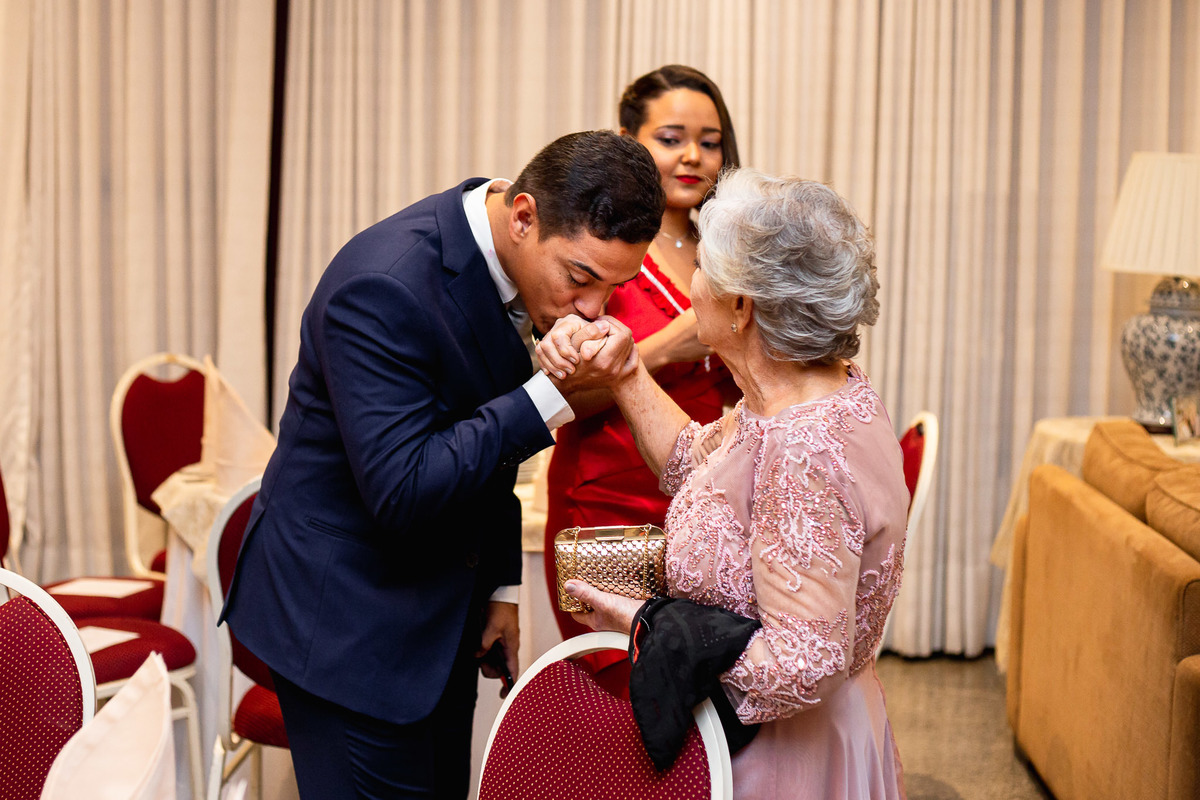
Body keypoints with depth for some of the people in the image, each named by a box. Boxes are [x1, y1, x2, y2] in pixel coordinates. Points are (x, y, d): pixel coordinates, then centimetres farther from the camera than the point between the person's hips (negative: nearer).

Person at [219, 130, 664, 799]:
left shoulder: (518, 264, -1)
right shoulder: (385, 288, -28)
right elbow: (400, 492, -30)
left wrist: (500, 584, 15)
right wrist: (553, 394, -31)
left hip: (439, 613, 8)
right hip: (345, 616, -8)